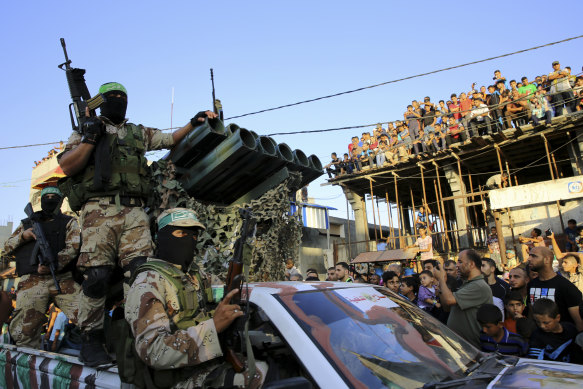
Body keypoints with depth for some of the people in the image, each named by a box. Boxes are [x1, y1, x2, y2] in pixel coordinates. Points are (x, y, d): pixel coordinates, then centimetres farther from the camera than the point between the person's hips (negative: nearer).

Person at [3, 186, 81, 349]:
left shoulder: (69, 222, 17)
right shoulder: (27, 223, 26)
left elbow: (73, 247, 0)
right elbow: (7, 248, 22)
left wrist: (54, 264, -18)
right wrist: (22, 236, 1)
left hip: (63, 279, -1)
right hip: (32, 281, 2)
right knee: (22, 332, -16)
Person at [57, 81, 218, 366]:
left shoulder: (139, 133, 27)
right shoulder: (86, 130, 17)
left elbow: (171, 139, 28)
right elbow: (66, 166, 7)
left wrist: (193, 123, 15)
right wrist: (90, 139, -4)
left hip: (134, 212, 3)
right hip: (100, 209, -2)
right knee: (97, 274, -9)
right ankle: (91, 339, 5)